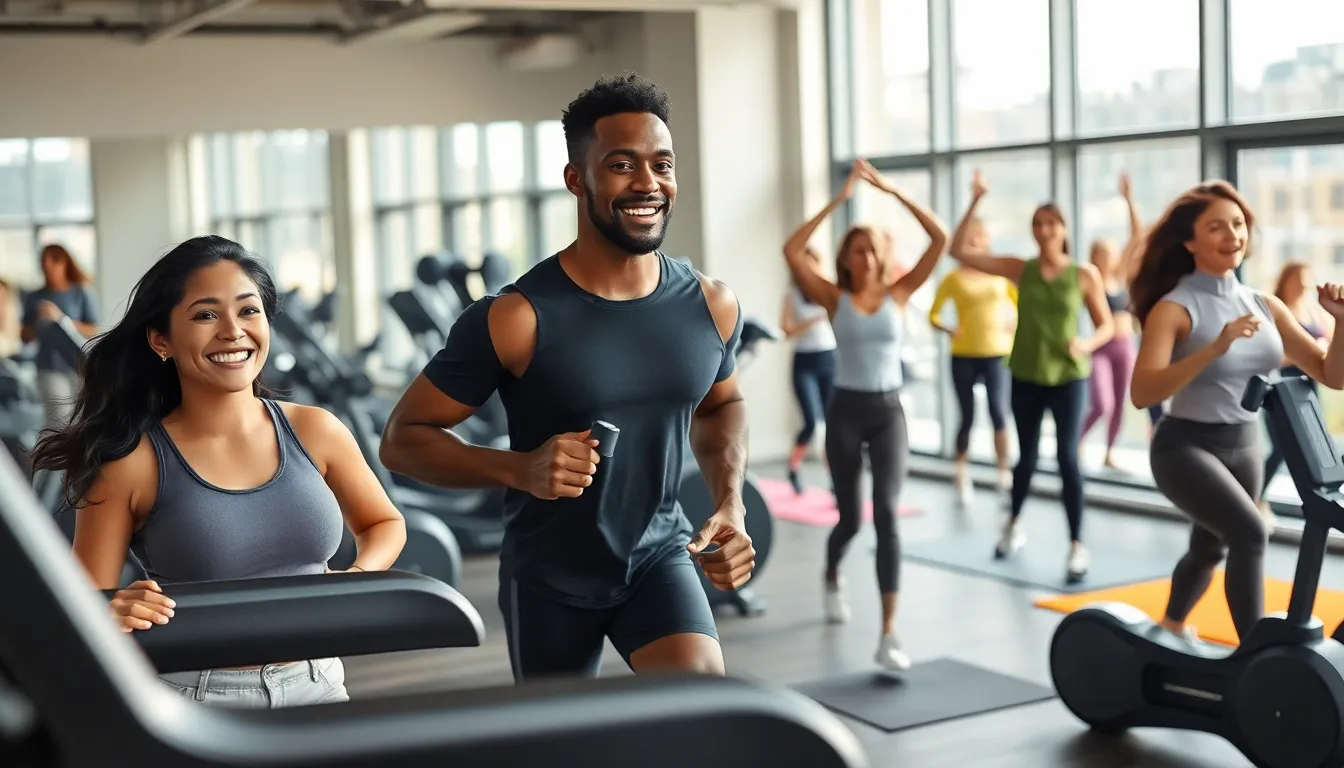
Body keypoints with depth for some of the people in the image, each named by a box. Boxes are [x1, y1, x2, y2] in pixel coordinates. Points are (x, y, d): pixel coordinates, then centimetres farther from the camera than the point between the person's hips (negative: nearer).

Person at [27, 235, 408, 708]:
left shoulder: (315, 432, 1)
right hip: (190, 700, -2)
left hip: (316, 686, 2)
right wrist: (115, 617, -27)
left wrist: (359, 580, -3)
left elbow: (383, 524, 17)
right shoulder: (130, 462, -7)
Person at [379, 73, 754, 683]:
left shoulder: (711, 307, -7)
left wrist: (730, 505, -1)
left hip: (659, 555, 2)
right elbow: (402, 439, -14)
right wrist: (519, 469, -29)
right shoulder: (517, 319, -21)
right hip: (549, 577, -2)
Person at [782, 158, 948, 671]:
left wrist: (893, 191, -10)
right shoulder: (835, 298, -1)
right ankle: (832, 580, 47)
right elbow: (792, 252, -15)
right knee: (850, 518, 11)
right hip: (846, 410, 0)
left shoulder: (898, 293, 2)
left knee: (886, 514, -14)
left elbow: (940, 240, -6)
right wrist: (839, 200, -15)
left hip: (889, 411, 0)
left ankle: (889, 635, -15)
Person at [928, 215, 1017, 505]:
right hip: (964, 356, 0)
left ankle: (1004, 475, -8)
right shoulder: (954, 278, -1)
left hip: (997, 353, 0)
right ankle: (962, 475, 21)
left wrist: (1014, 324, -6)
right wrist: (949, 330, -14)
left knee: (998, 412, -14)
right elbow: (933, 315, 4)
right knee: (967, 417, 5)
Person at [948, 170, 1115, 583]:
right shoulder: (1020, 269, -1)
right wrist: (975, 202, -11)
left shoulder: (1085, 274, -5)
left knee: (1067, 456, -9)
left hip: (1069, 376, -2)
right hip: (1026, 375, 2)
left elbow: (1106, 325, 1)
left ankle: (1077, 546, -2)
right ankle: (1013, 525, 37)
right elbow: (959, 251, -5)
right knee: (1027, 455, 14)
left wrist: (1088, 343, -20)